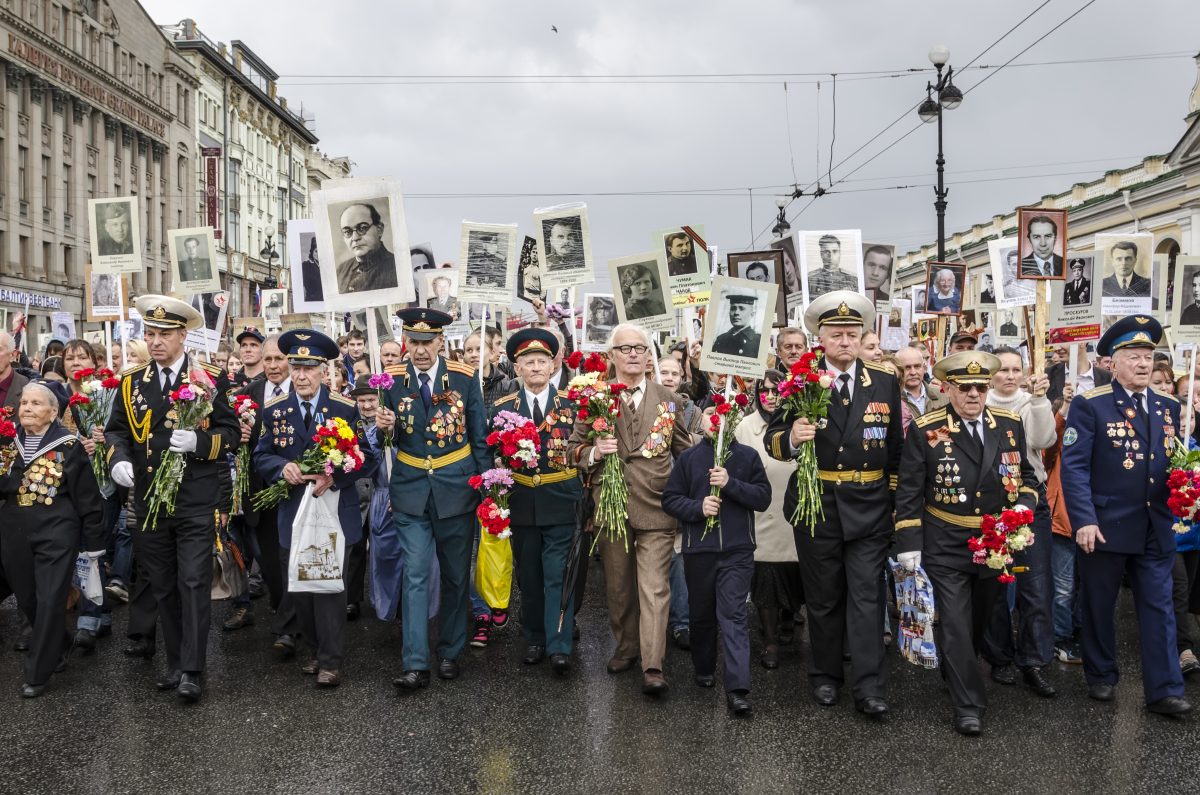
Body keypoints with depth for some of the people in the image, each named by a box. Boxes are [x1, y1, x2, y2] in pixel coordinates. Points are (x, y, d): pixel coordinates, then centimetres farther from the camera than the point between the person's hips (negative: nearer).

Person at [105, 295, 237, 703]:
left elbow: (230, 432, -1)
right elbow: (116, 429, 14)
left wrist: (198, 442, -20)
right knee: (163, 587, 12)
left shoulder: (211, 379, -1)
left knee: (193, 584, -5)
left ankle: (192, 670, 2)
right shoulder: (132, 382, 9)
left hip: (195, 503, -4)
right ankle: (175, 662, 24)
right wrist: (119, 459, -6)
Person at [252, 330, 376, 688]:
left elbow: (367, 457, -5)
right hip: (292, 512, 3)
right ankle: (315, 649, 29)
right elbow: (260, 457, 6)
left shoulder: (346, 408, -5)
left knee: (329, 583, -2)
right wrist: (283, 467, -16)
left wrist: (333, 477, -20)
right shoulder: (273, 410, 3)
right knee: (298, 585, 12)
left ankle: (330, 660, 8)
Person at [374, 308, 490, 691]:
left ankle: (450, 653, 26)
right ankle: (416, 665, 0)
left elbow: (480, 436, 2)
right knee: (415, 576, -3)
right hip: (411, 490, 0)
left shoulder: (465, 378, -3)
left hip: (456, 487, 0)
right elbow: (389, 439, 8)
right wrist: (383, 427, -16)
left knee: (456, 576, 10)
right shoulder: (392, 380, -1)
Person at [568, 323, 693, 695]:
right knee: (618, 587, 14)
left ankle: (653, 667, -4)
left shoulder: (668, 400, 5)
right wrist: (594, 452, -16)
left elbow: (684, 451, 12)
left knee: (654, 589, -7)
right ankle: (625, 647, 32)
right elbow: (573, 448, 5)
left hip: (655, 508, -1)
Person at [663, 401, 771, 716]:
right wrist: (698, 507, -13)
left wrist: (731, 484, -15)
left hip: (737, 551, -2)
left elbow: (763, 497, -2)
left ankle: (737, 689, -11)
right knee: (701, 613, 15)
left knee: (733, 616, -8)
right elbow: (670, 499, 4)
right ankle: (704, 669, 37)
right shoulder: (688, 457, 5)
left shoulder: (747, 456, 3)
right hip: (698, 549, 2)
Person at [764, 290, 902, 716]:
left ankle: (868, 687, 6)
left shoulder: (885, 382, 2)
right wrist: (791, 436, -27)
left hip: (868, 506, 1)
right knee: (823, 597, 12)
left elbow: (896, 448, 10)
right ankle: (825, 676, 28)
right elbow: (772, 440, -5)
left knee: (866, 596, -1)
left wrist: (895, 500, 9)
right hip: (815, 505, 0)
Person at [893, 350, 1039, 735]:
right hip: (946, 547, -4)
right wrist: (908, 543, -9)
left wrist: (1024, 504, -8)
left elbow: (1026, 475, 13)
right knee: (955, 626, -4)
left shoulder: (1010, 425, 2)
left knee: (981, 621, 19)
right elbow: (909, 490, -7)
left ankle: (956, 673, 44)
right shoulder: (925, 429, -9)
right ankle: (968, 706, 6)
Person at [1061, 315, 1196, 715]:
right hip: (1105, 527, -4)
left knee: (1159, 608, 6)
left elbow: (1176, 461, 16)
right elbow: (1074, 467, -12)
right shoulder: (1089, 406, -8)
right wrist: (1084, 521, -19)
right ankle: (1101, 677, 28)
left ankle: (1163, 690, 15)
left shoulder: (1168, 407, 9)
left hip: (1156, 529, 4)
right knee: (1098, 606, 10)